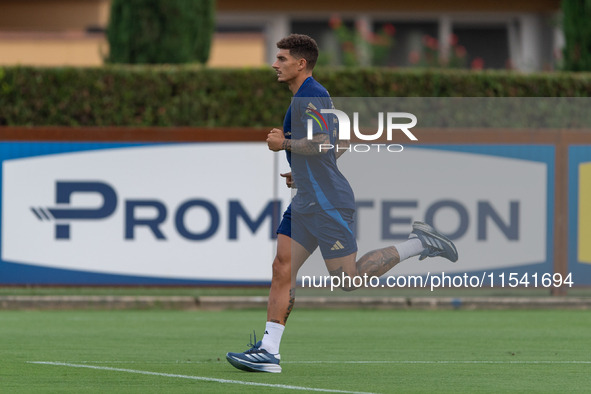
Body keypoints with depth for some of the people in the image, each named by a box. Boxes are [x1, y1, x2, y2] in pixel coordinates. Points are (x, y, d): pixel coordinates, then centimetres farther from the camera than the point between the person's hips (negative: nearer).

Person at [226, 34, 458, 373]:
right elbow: (343, 142, 26)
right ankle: (268, 351, -2)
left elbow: (321, 144, -26)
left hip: (328, 203, -10)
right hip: (307, 202, 10)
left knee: (348, 279, -6)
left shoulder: (310, 96, -14)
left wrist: (283, 143, -12)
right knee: (282, 269, 1)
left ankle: (418, 244, 3)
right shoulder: (309, 96, 18)